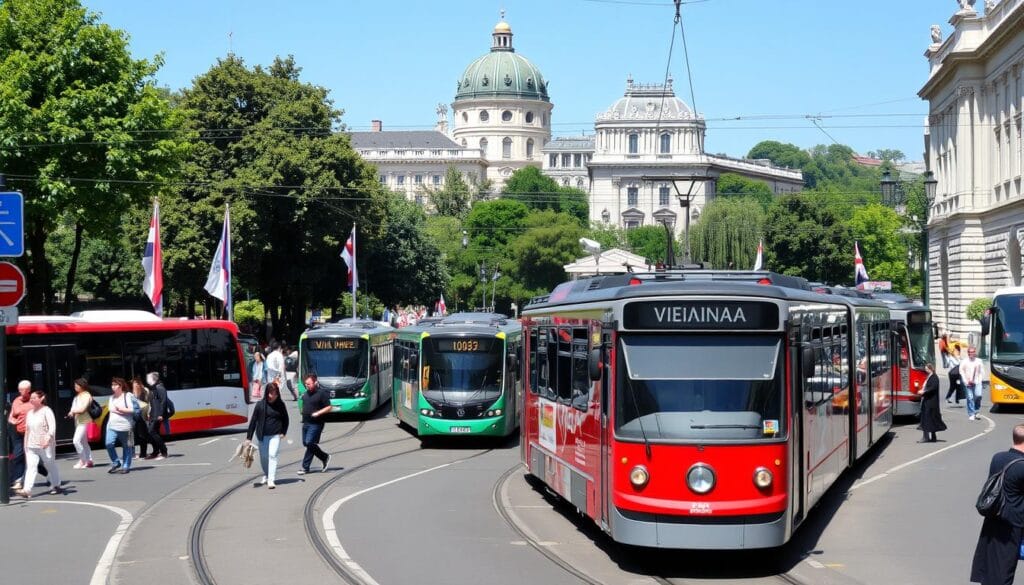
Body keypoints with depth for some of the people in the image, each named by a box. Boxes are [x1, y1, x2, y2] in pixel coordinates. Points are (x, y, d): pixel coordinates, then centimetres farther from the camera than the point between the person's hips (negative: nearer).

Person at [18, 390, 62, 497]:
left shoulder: (46, 411, -8)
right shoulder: (30, 413, 13)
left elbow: (52, 426, -17)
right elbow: (27, 429, 17)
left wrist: (48, 439, -29)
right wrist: (26, 444, 15)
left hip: (45, 445, -5)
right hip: (31, 446, 5)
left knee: (51, 465, 9)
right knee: (30, 466, -7)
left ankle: (56, 485, 26)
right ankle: (27, 489, -16)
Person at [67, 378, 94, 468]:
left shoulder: (86, 396, -12)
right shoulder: (77, 396, 16)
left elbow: (82, 409, -18)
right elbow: (74, 408, 19)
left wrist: (73, 411, -4)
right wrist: (72, 412, -2)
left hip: (84, 422, -10)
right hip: (78, 421, 10)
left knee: (76, 440, -17)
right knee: (83, 442, 11)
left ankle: (82, 460, -9)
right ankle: (89, 461, 17)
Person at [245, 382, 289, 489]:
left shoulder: (280, 405, 0)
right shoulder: (260, 404, -4)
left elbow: (285, 419, 12)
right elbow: (253, 421, -2)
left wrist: (283, 432, 1)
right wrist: (248, 437, -4)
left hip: (275, 435, -1)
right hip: (262, 436, 1)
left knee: (272, 455, -14)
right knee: (263, 457, 11)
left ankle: (271, 480, -16)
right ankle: (266, 476, 34)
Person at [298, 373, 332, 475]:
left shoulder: (321, 394, -10)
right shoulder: (305, 394, 13)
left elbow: (328, 407, -10)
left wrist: (318, 413, -20)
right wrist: (303, 412, 9)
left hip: (316, 424, -8)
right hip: (306, 423, 8)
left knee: (310, 443, -13)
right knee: (306, 443, 9)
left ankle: (305, 467, -1)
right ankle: (325, 457, 22)